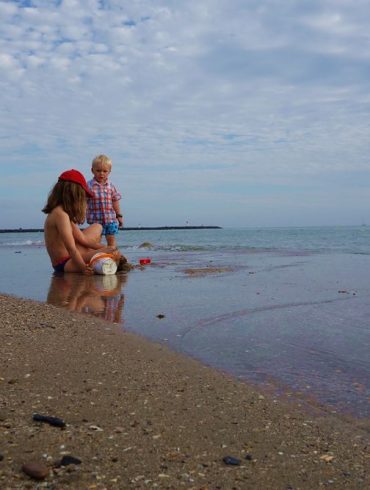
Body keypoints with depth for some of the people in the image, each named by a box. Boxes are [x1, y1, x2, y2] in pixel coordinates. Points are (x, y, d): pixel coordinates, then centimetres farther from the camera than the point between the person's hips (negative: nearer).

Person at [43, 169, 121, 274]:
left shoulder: (60, 212, 10)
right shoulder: (61, 214, -21)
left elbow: (82, 239, 10)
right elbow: (71, 248, -30)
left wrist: (103, 247, 5)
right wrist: (83, 267, -36)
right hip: (65, 264, -11)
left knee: (97, 227, 27)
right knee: (115, 254, -29)